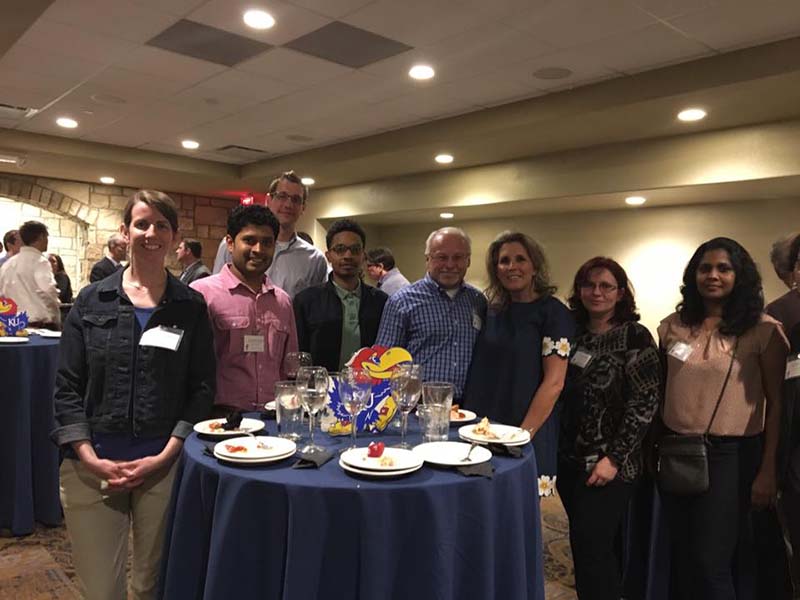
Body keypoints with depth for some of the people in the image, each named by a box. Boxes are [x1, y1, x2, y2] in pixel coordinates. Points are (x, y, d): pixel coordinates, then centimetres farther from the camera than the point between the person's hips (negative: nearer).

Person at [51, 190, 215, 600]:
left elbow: (202, 389, 0)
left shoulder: (191, 306, 2)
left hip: (165, 466, 0)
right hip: (91, 465, 1)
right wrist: (89, 458, -8)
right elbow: (67, 387, 2)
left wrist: (166, 456, -9)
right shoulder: (91, 300, 3)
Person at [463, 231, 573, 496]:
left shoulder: (553, 313, -9)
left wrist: (524, 433, -17)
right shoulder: (493, 310, 7)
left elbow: (554, 383, -13)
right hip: (482, 429, 5)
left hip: (528, 434, -5)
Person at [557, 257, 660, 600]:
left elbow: (644, 403, -12)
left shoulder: (634, 337, -8)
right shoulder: (574, 332, 7)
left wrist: (614, 458, -16)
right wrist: (552, 447, 8)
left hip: (608, 465, -5)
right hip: (569, 458, 5)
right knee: (595, 546, 15)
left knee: (591, 546, -4)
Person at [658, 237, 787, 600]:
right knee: (683, 558, 16)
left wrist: (768, 471, -8)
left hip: (731, 455, -4)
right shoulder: (673, 327, 4)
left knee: (711, 561, 1)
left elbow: (776, 403, -6)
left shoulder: (764, 330, -7)